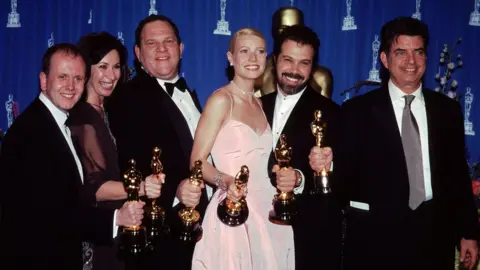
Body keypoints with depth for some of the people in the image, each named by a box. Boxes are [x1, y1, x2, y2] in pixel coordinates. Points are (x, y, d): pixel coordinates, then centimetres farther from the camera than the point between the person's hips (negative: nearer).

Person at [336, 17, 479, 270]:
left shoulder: (448, 109, 7)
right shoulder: (357, 110, -2)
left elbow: (458, 174, 9)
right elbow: (344, 174, -2)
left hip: (435, 235, 3)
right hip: (376, 236, -2)